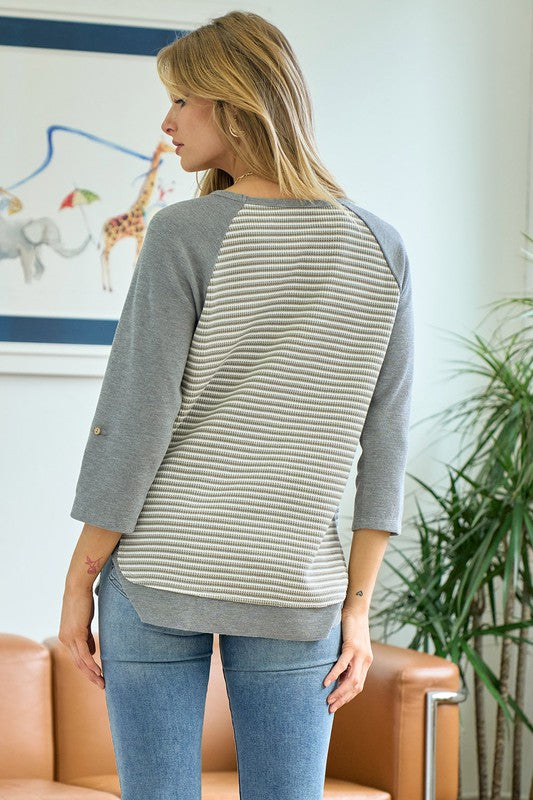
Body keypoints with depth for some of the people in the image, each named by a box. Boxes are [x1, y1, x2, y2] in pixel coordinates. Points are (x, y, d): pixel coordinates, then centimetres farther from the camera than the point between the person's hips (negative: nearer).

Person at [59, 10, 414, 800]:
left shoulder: (186, 234, -11)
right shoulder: (380, 249, 2)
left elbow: (133, 423, -11)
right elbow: (384, 441, 2)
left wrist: (77, 582, -2)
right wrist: (357, 607, 7)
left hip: (158, 579, -3)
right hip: (294, 593, 3)